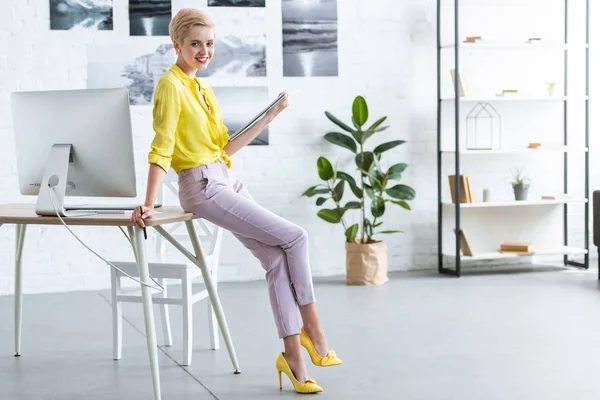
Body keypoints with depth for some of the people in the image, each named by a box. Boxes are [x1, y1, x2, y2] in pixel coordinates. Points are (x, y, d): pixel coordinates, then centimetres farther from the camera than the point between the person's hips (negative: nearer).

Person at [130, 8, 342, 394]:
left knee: (278, 258, -2)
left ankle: (292, 354, 3)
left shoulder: (204, 89, 16)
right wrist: (149, 204, -25)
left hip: (227, 181, 8)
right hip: (203, 186, -8)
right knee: (295, 237, -10)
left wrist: (270, 116, 16)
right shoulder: (171, 85, -10)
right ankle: (312, 328, 2)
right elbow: (161, 148, -17)